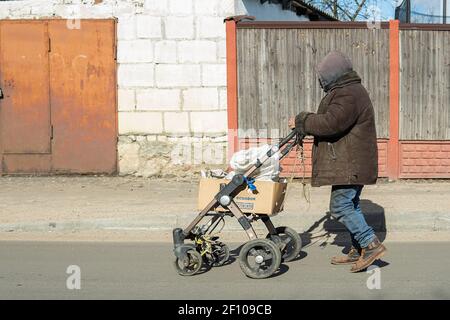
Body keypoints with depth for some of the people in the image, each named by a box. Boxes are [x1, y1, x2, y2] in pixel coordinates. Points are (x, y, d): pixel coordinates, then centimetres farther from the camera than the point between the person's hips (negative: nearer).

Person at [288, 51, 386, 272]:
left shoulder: (348, 94, -17)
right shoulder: (349, 91, 20)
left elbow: (330, 123, -28)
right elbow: (331, 121, 24)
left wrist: (301, 121, -16)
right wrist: (306, 124, 11)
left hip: (350, 165, -11)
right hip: (350, 163, 11)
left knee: (340, 206, -10)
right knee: (350, 205, 15)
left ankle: (371, 245, -7)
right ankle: (358, 251, 22)